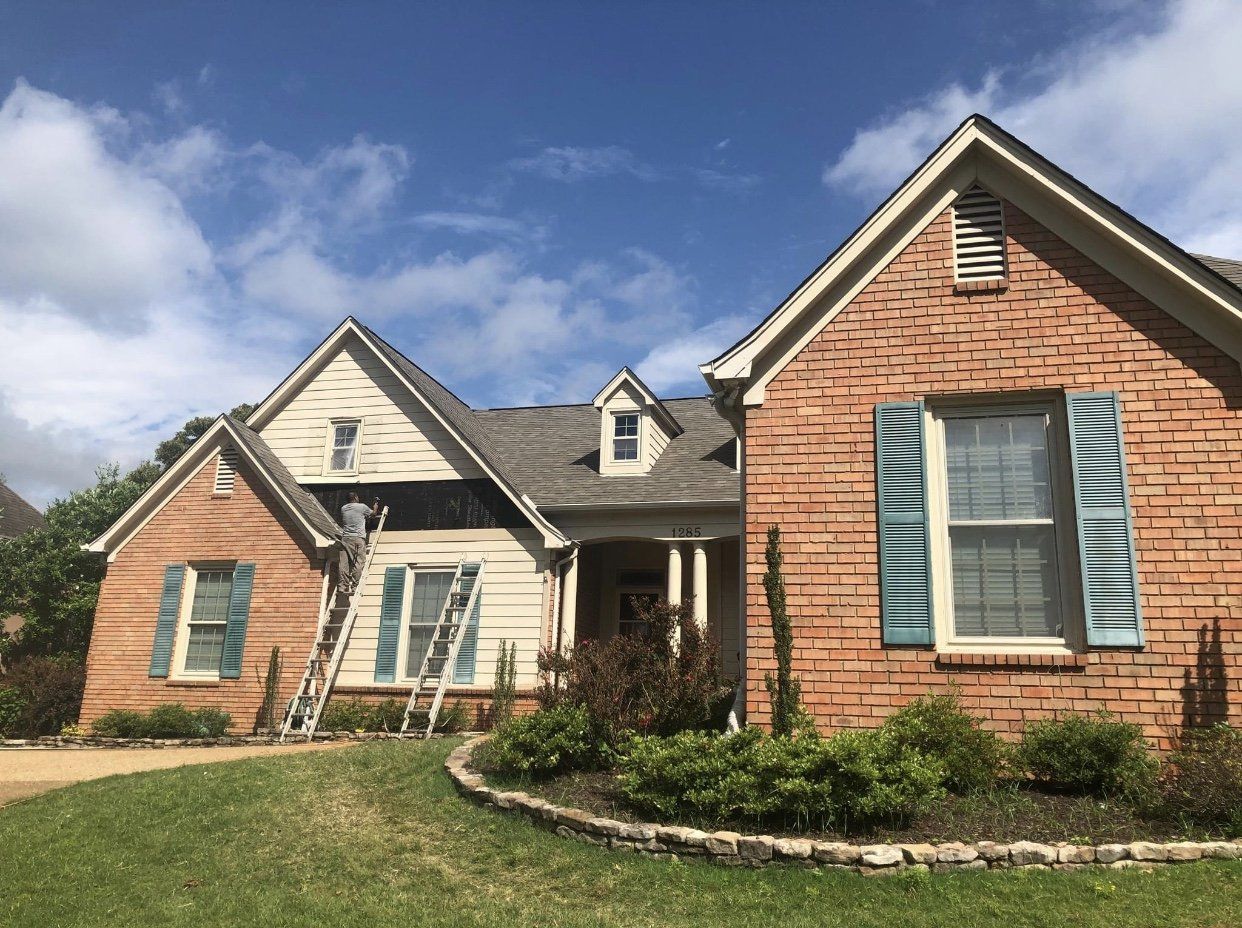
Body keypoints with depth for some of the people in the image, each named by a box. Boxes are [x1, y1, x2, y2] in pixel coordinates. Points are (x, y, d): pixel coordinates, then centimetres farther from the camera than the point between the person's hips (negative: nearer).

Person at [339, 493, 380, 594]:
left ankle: (343, 585, -4)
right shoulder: (362, 507, 0)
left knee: (344, 563, 0)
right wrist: (376, 505, 36)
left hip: (345, 538, 4)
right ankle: (354, 585, -9)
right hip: (358, 538, -4)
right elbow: (373, 514, 16)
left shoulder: (343, 508, 13)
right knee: (357, 563, -3)